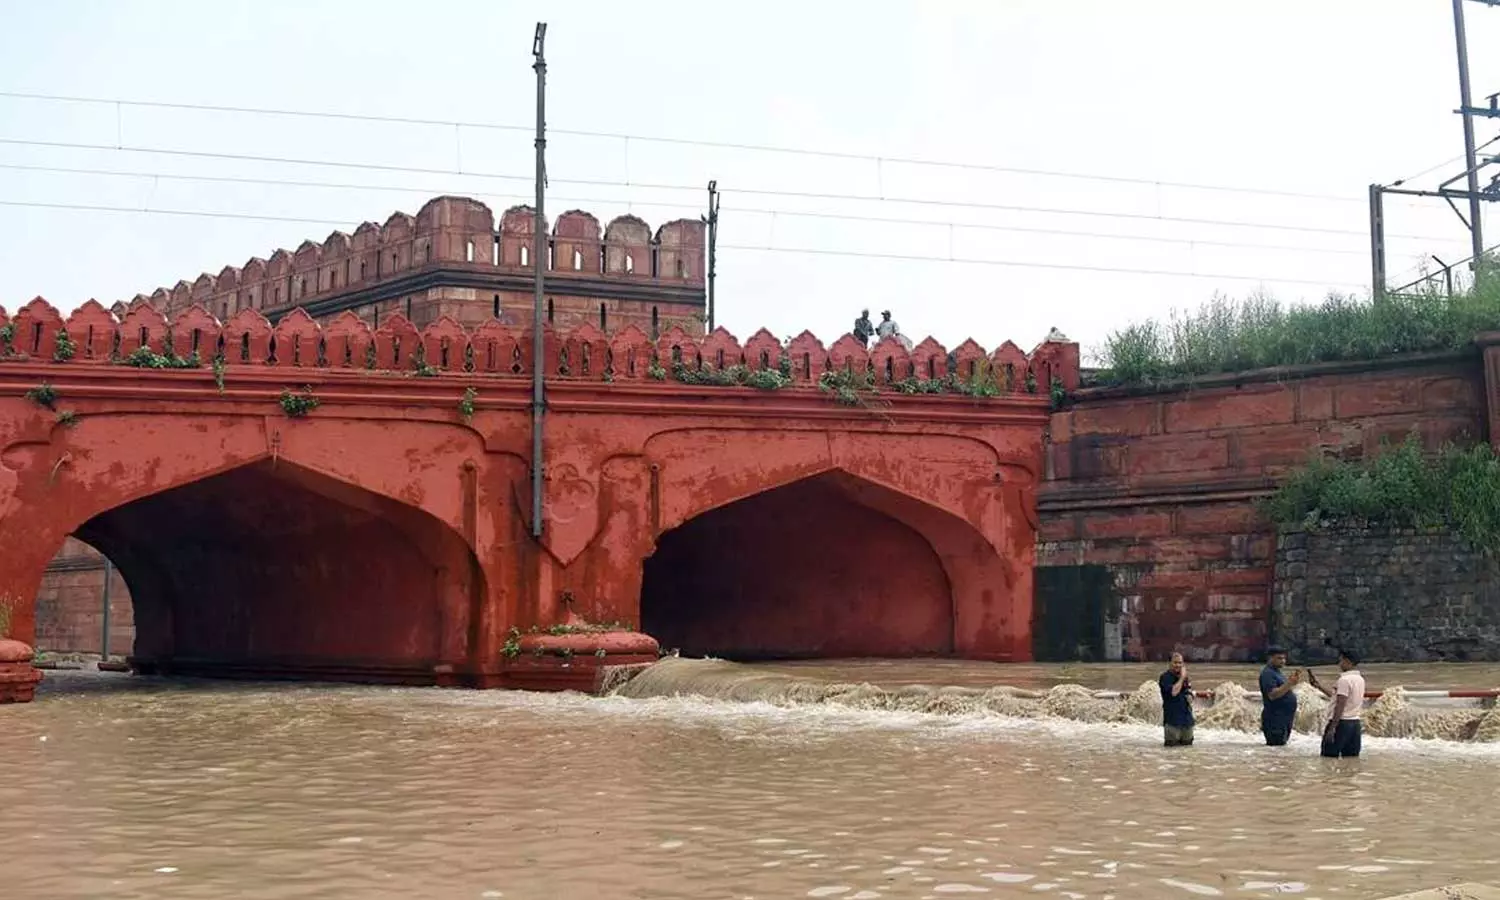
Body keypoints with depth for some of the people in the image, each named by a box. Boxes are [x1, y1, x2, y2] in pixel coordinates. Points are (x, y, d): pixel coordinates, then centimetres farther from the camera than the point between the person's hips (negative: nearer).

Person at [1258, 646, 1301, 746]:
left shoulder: (1277, 672, 18)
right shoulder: (1267, 673, -13)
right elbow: (1272, 695, -23)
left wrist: (1292, 682, 8)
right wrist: (1289, 683, -25)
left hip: (1284, 718, 10)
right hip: (1275, 719, -10)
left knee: (1281, 745, 12)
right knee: (1275, 746, -12)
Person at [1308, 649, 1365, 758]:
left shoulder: (1344, 680, -15)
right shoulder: (1360, 679, 13)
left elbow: (1340, 707, -20)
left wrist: (1332, 728, -20)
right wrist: (1319, 686, 21)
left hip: (1341, 722, -9)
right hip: (1355, 723, 9)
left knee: (1328, 757, -3)